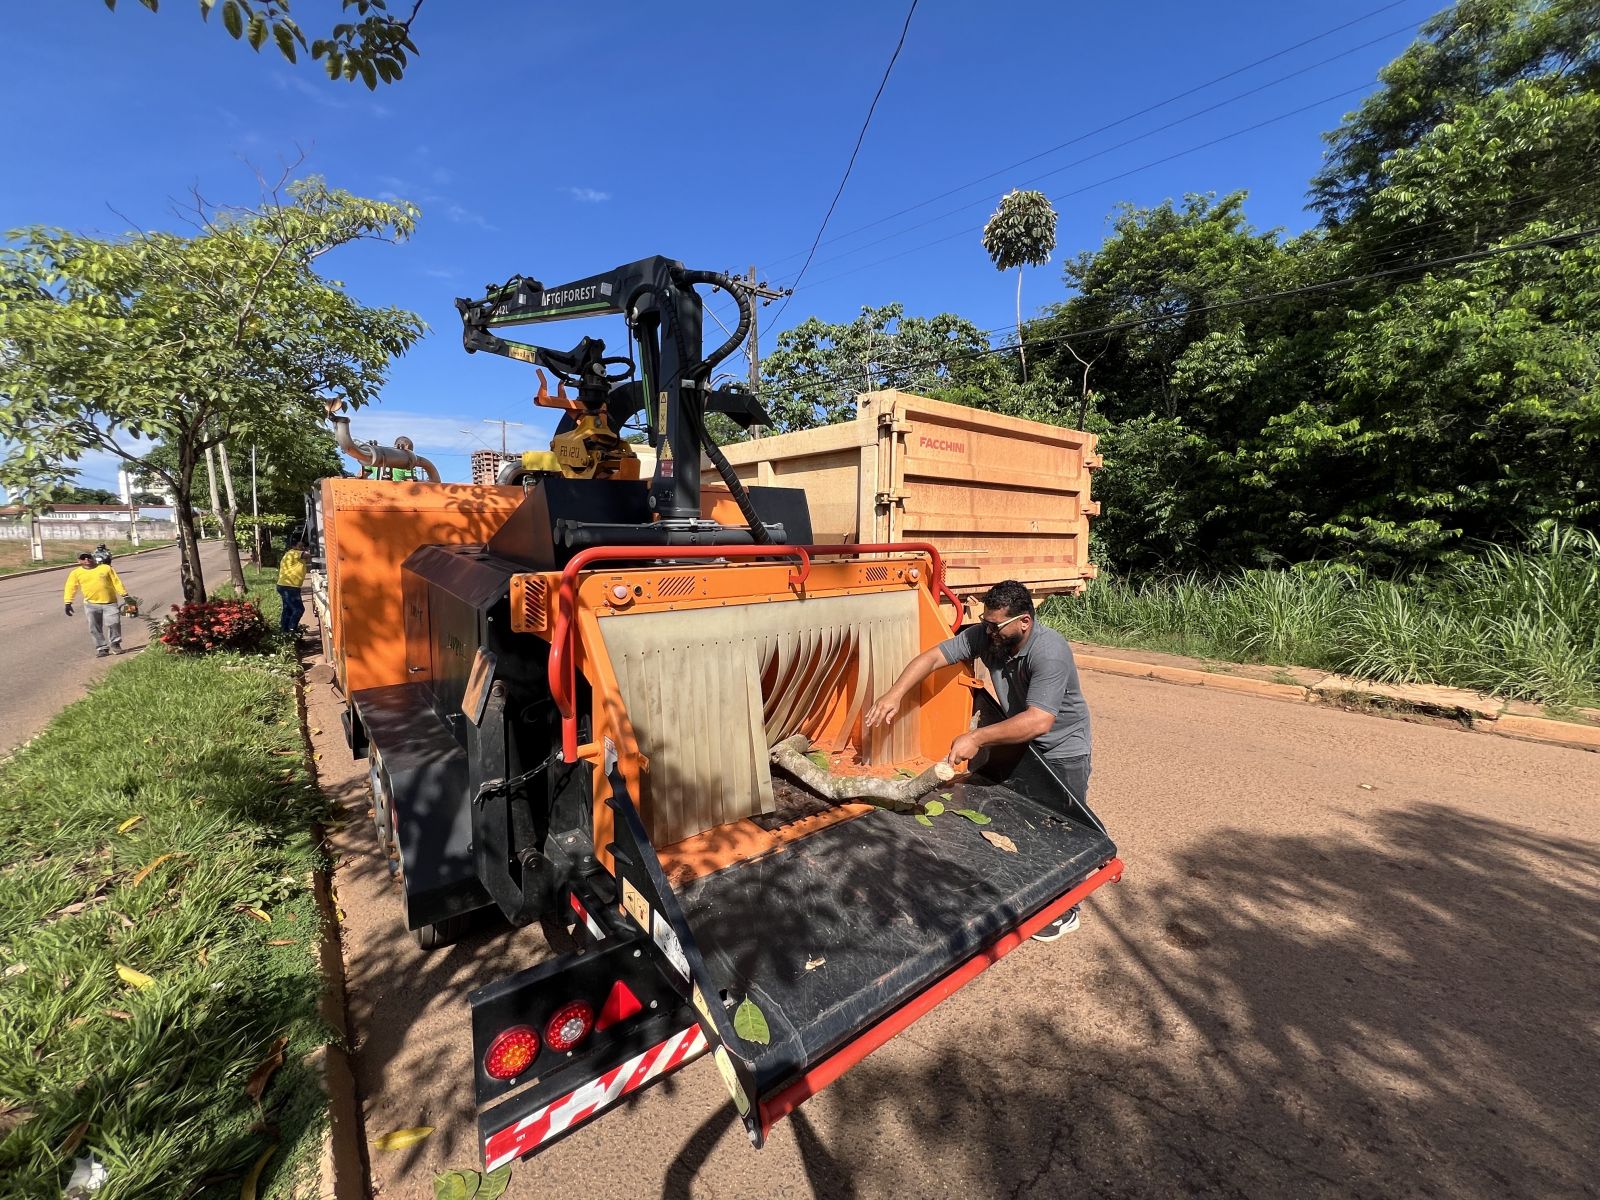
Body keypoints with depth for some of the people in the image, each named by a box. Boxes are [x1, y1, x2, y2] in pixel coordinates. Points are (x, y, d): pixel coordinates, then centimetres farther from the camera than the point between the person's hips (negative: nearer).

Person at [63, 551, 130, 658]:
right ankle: (102, 648, 13)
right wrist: (68, 603, -6)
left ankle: (115, 644, 10)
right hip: (91, 605, 2)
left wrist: (125, 596, 0)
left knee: (114, 623, -10)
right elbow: (70, 588, 3)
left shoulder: (106, 568, 4)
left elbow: (117, 582, 5)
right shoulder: (76, 573, 6)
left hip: (110, 602, -2)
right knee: (95, 628, 4)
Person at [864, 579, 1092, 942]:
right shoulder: (984, 635, -17)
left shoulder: (1049, 653, -35)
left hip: (1061, 752, -6)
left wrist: (977, 738, -42)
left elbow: (1038, 721, -42)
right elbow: (933, 657, -17)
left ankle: (1065, 912, 31)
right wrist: (895, 694, -30)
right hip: (1020, 741, 6)